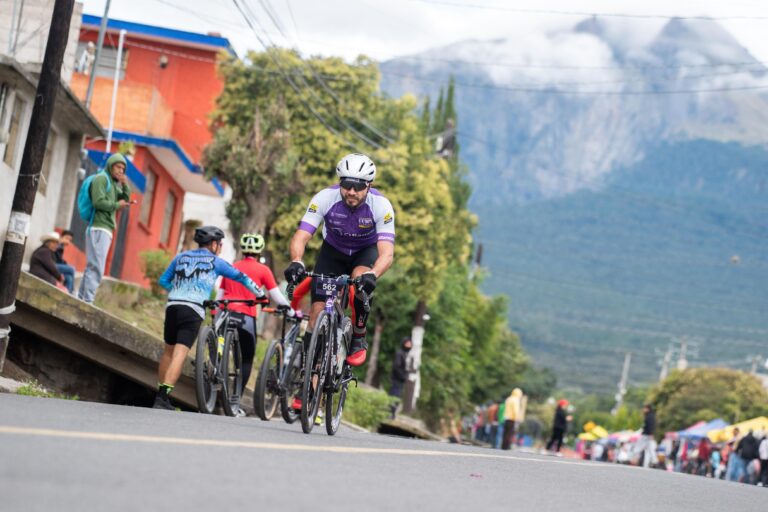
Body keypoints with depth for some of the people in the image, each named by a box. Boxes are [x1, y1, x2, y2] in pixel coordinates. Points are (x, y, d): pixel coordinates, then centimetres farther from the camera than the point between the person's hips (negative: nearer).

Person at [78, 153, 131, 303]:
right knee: (96, 267, -15)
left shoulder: (114, 184, 21)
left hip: (106, 230, 9)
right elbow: (98, 202, -16)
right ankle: (88, 301, -20)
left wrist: (125, 186, 4)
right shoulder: (101, 179, -4)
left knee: (92, 267, 9)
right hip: (99, 228, -9)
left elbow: (125, 202, 17)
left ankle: (80, 299, 11)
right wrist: (116, 205, -4)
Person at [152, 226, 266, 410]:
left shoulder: (182, 256, 20)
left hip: (172, 305, 5)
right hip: (193, 310, -5)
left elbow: (163, 280, 22)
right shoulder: (215, 261, 10)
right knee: (180, 353, -10)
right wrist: (260, 294, 32)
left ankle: (160, 394, 21)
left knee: (169, 351, 18)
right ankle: (163, 397, -19)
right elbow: (241, 277, 19)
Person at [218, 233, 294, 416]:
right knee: (247, 360, 9)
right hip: (245, 317, -3)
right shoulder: (262, 270, 5)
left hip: (226, 314, 4)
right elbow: (277, 297, 4)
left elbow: (220, 295, 17)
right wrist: (292, 312, 17)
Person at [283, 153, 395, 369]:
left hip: (366, 250, -1)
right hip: (333, 250, 1)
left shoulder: (381, 206, -31)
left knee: (361, 280, -34)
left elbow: (387, 253, -39)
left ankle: (359, 339, -12)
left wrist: (372, 275, -59)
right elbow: (300, 237, -32)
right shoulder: (325, 198, -29)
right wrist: (296, 262, -54)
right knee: (318, 309, -12)